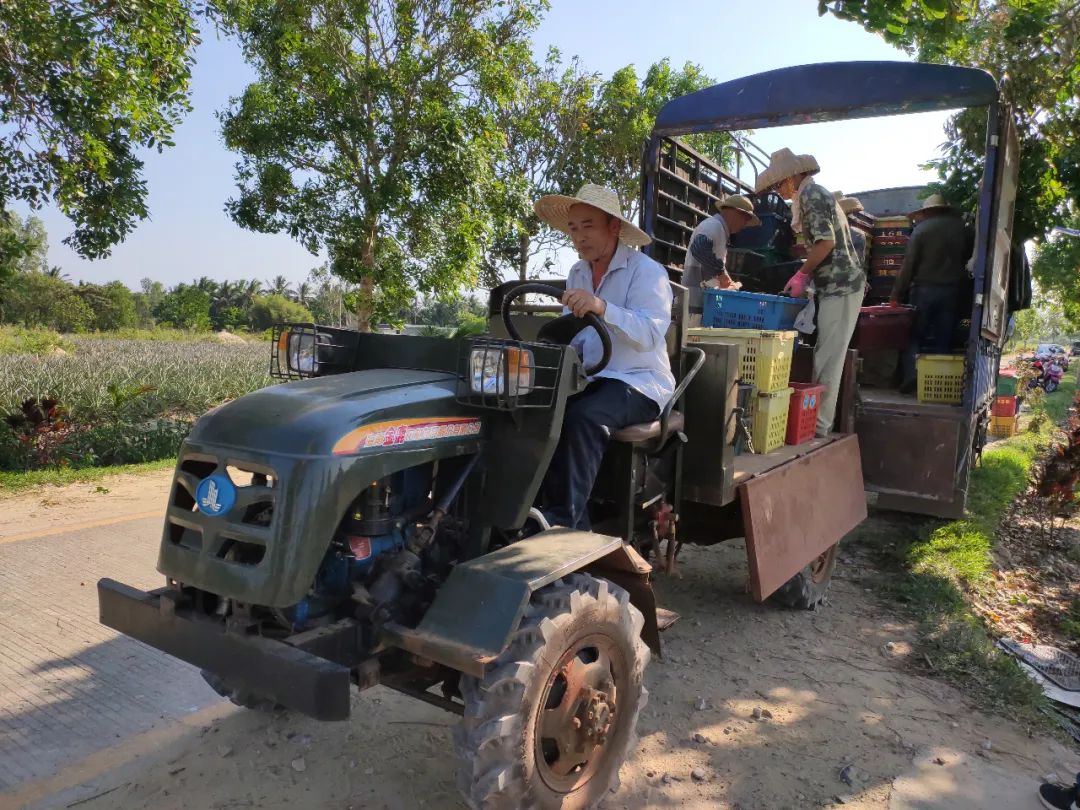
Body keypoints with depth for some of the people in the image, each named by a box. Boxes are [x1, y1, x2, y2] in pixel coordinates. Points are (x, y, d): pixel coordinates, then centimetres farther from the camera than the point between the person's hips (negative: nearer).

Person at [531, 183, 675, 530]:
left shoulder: (647, 271, -7)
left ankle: (564, 520, -29)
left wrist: (602, 307, -40)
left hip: (639, 383, -6)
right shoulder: (577, 273, 15)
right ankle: (545, 502, -16)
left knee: (583, 418, -33)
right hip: (589, 380, 6)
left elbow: (650, 334, -24)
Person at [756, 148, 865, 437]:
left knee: (827, 359, -9)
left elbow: (826, 242, -19)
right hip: (840, 285, 10)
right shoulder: (818, 193, 21)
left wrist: (801, 275, -12)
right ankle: (823, 422, 17)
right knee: (828, 356, 11)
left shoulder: (810, 194, -10)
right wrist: (804, 276, 19)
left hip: (840, 286, -10)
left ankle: (819, 427, -7)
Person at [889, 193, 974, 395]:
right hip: (952, 289, 3)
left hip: (925, 288, -3)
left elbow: (908, 264, -8)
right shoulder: (961, 227, 6)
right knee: (942, 340, 7)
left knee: (914, 336, 5)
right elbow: (968, 255, 12)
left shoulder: (922, 229, -5)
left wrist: (896, 294, -6)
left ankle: (910, 378, -8)